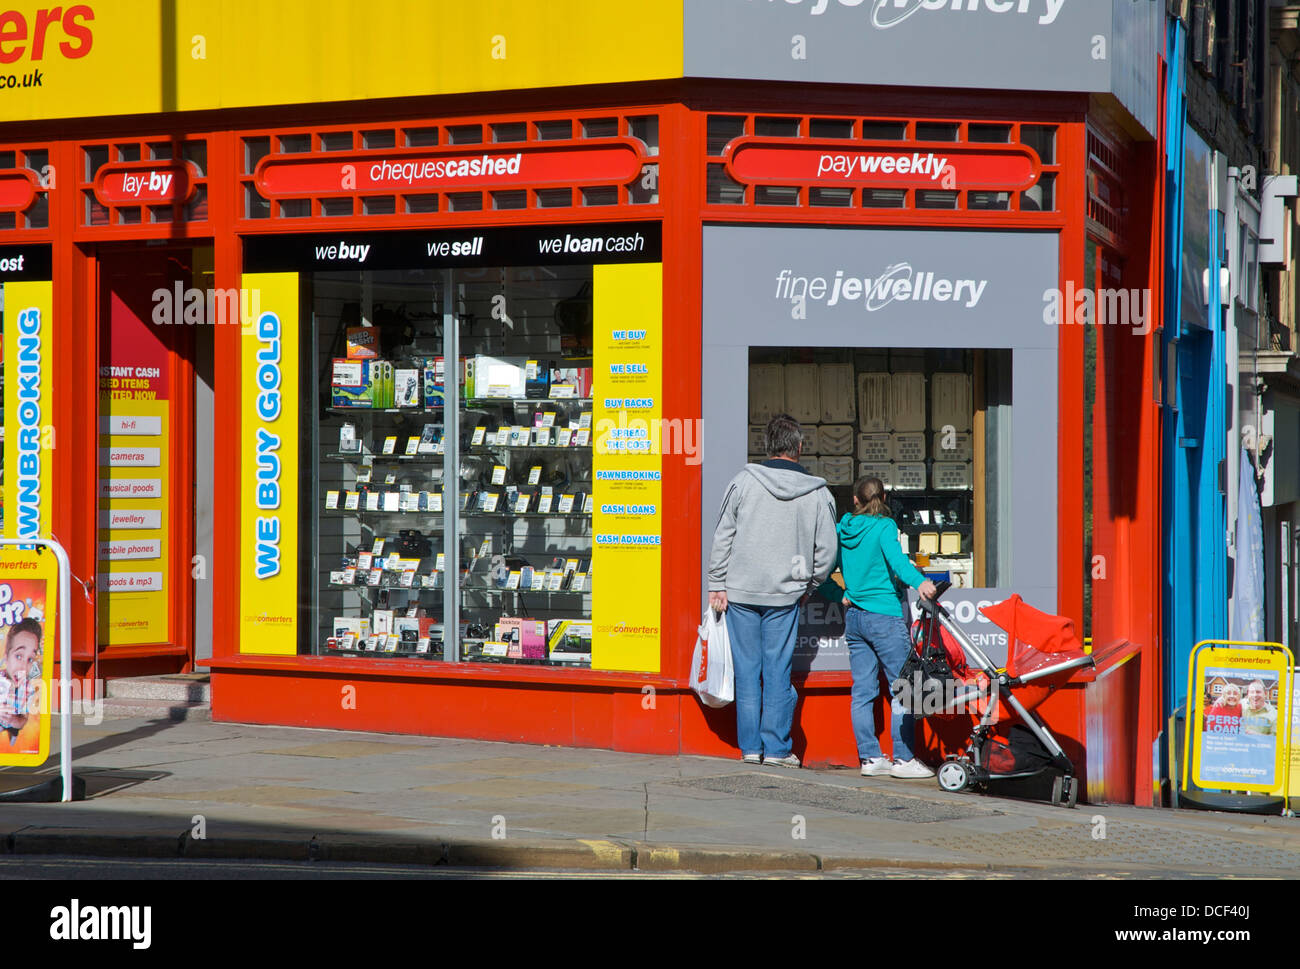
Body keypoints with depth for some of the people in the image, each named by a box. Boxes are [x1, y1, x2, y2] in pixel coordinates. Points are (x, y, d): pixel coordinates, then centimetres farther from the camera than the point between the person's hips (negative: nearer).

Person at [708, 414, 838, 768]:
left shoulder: (743, 482, -3)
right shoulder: (818, 493, -1)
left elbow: (723, 537, -1)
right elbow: (827, 550, 3)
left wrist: (717, 584, 6)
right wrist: (808, 585, 18)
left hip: (741, 592, 0)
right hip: (785, 594, 0)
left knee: (747, 670, 7)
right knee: (778, 671, 5)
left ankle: (750, 748, 11)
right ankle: (777, 748, 6)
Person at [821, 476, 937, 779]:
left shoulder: (842, 529, 10)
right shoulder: (884, 527, -7)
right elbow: (896, 559, -25)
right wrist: (919, 581, -39)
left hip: (853, 616, 6)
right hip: (884, 616, -6)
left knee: (863, 690, 8)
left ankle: (870, 757, 9)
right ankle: (903, 759, -3)